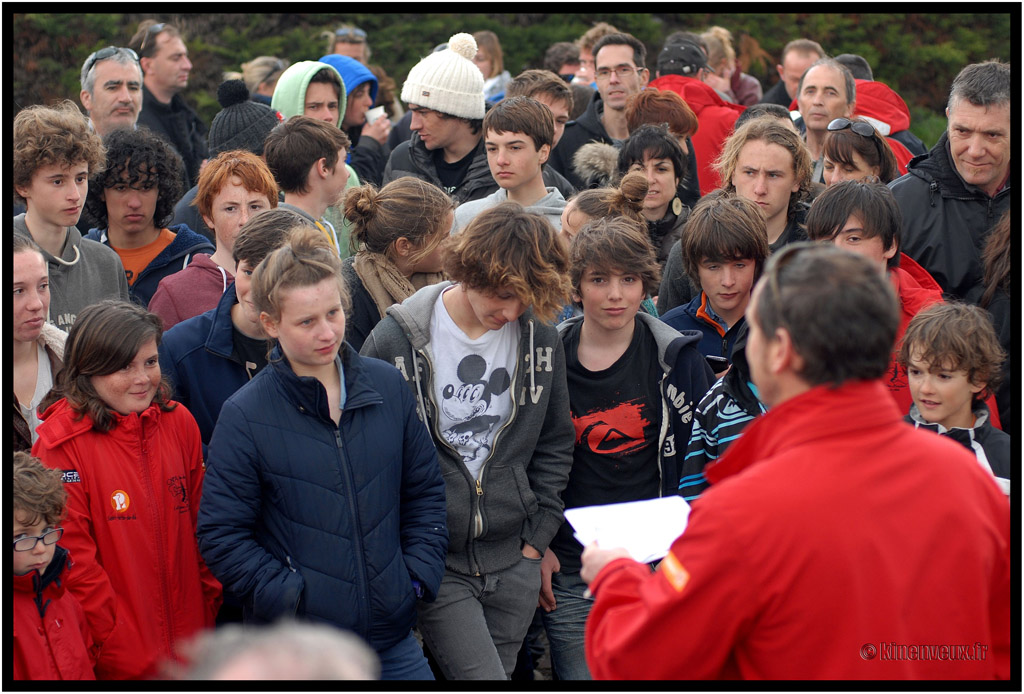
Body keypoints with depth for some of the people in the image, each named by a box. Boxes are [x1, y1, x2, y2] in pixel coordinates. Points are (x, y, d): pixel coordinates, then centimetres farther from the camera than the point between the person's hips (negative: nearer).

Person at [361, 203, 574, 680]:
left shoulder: (540, 338, 3)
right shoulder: (395, 342, -10)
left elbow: (554, 445, 14)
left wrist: (536, 539, 9)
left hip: (514, 563, 4)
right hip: (433, 564, -4)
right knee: (481, 675, -14)